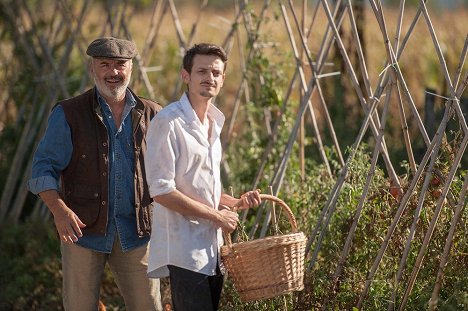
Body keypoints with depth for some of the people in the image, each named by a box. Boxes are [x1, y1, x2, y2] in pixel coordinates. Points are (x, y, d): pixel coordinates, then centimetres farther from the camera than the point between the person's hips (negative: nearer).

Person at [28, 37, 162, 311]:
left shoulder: (151, 115, 8)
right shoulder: (68, 114, 1)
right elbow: (43, 170, -2)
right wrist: (59, 210, -20)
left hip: (136, 233, 2)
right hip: (84, 230, -2)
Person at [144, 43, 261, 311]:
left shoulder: (214, 123, 16)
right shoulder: (169, 122, -12)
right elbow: (161, 191, -18)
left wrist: (237, 202, 9)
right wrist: (216, 215, -13)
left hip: (211, 246, 9)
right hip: (184, 249, -9)